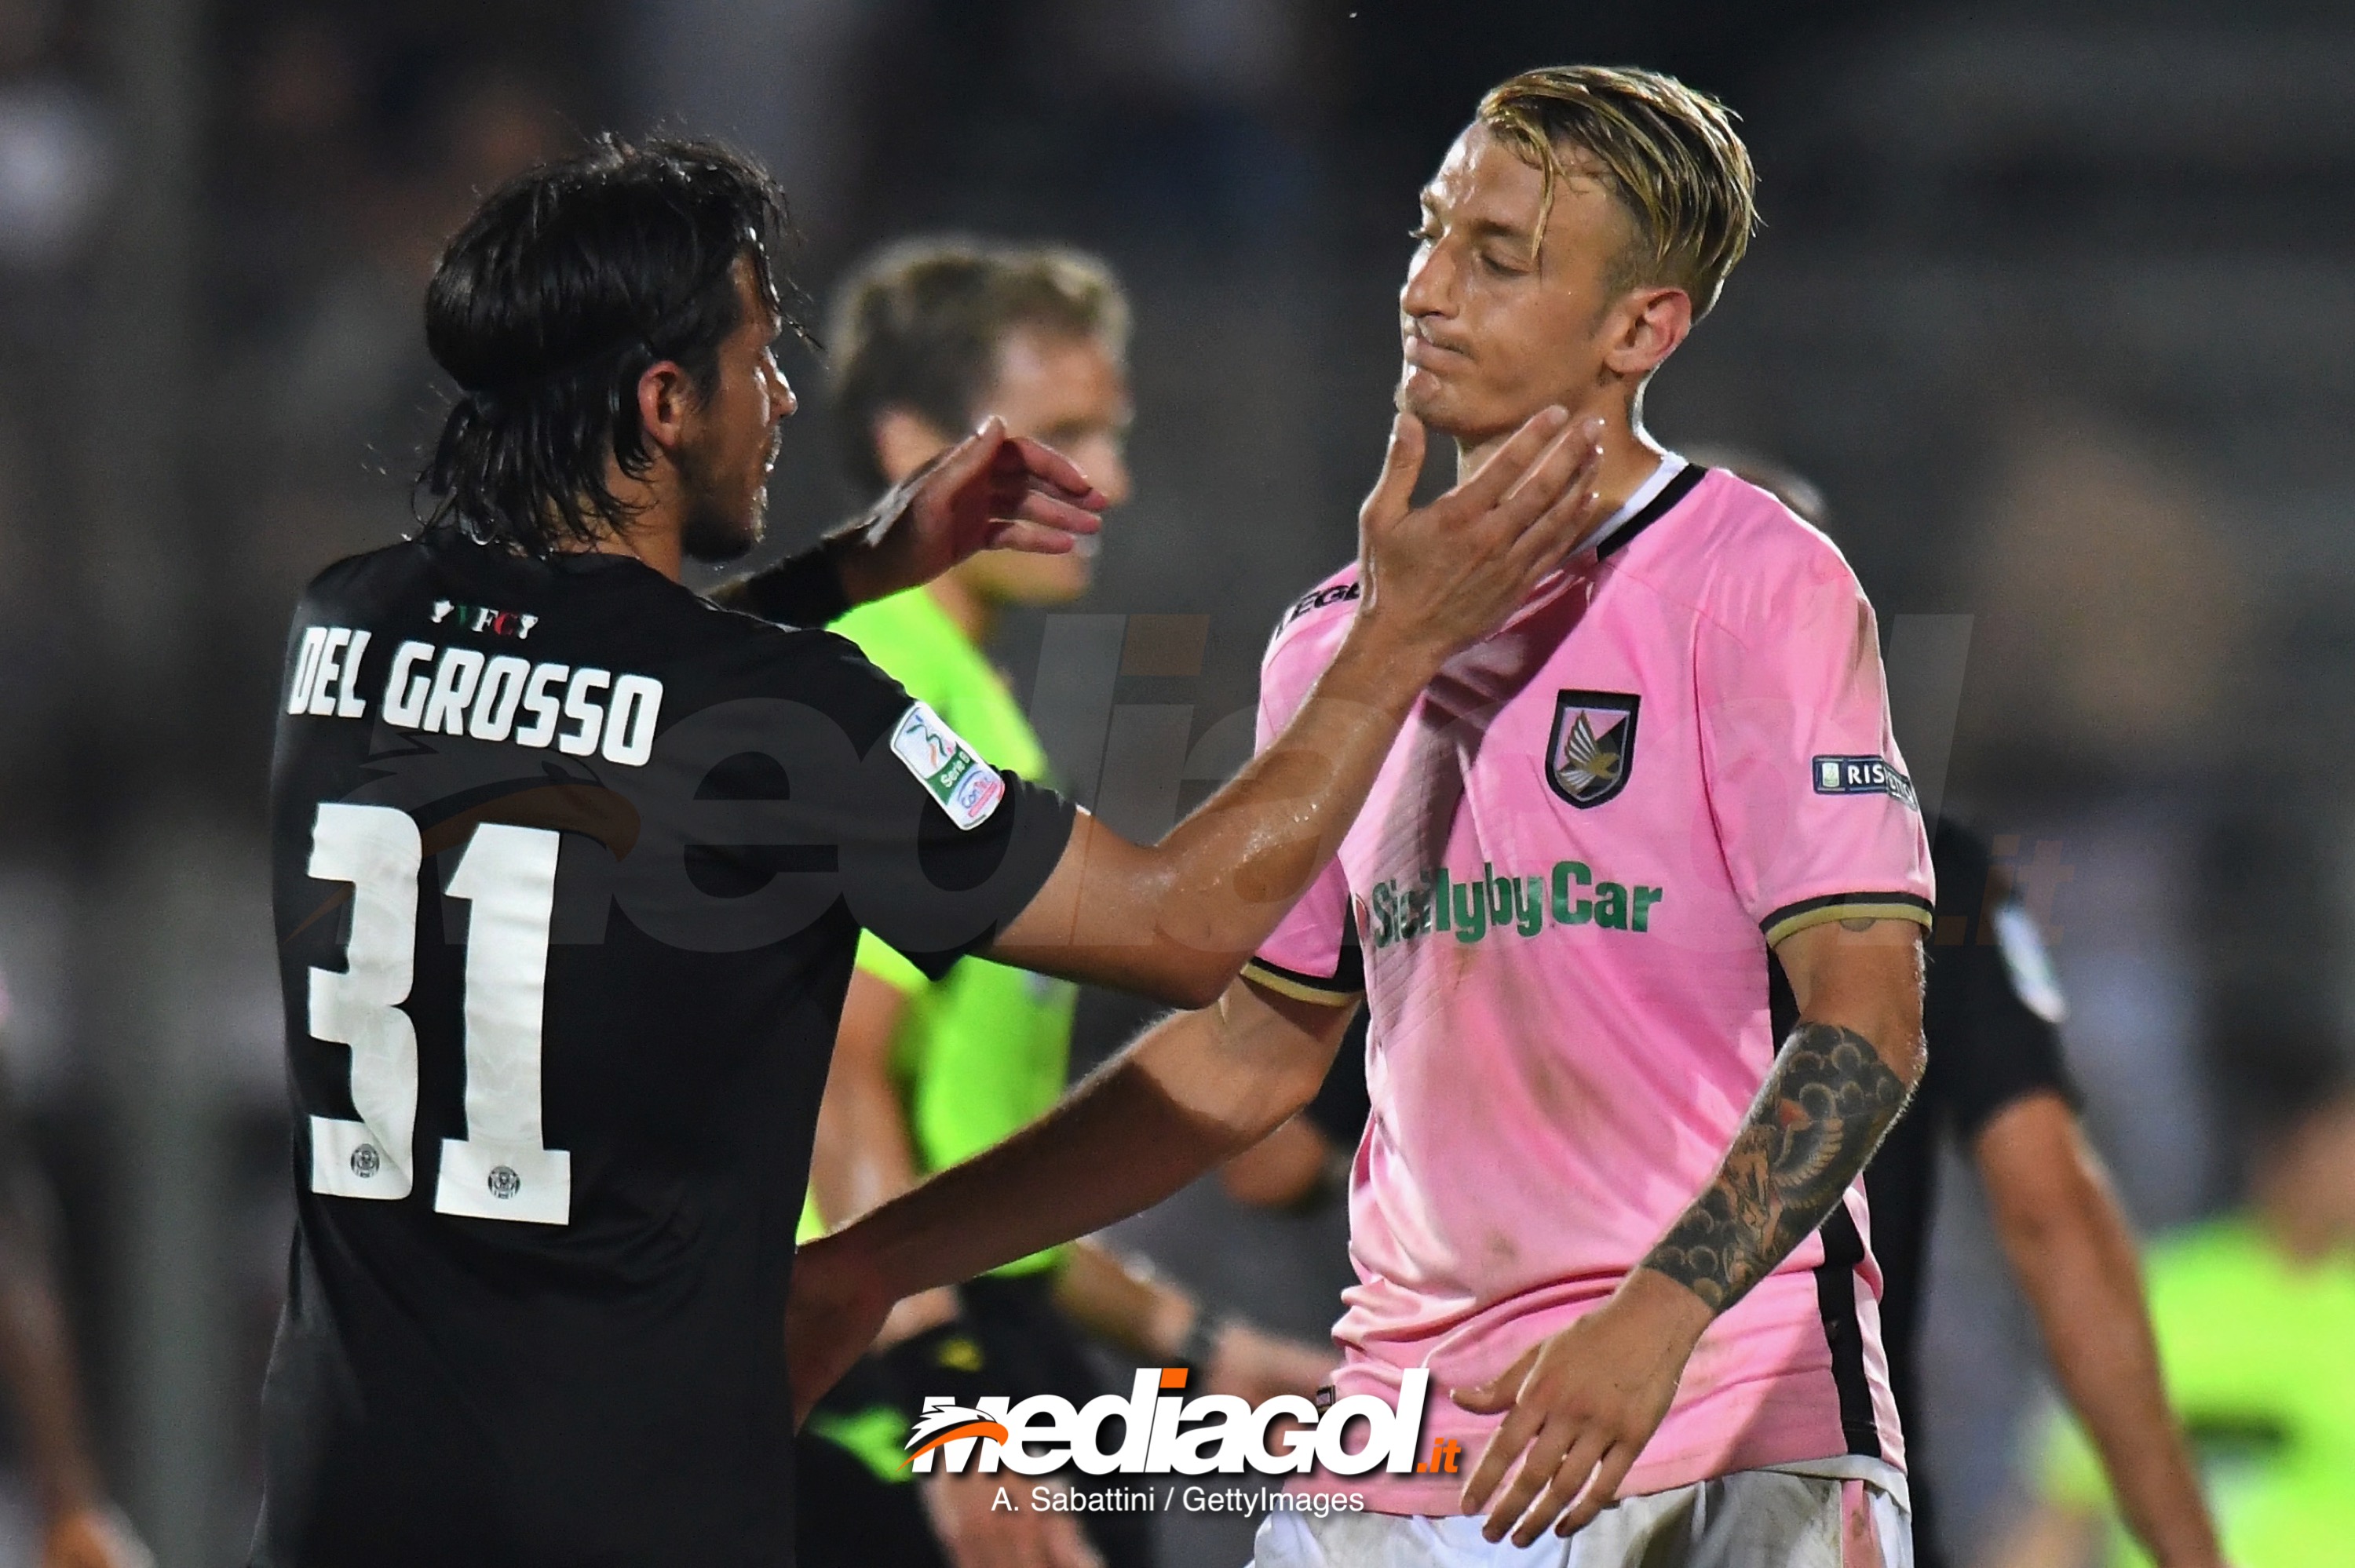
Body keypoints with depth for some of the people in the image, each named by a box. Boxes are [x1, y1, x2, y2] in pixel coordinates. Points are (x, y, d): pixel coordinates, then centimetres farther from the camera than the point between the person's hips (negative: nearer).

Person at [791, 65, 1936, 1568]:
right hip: (1404, 1443, 5)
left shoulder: (1760, 587, -5)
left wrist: (1652, 1319, -27)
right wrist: (875, 1263, 17)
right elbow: (1256, 1047, 22)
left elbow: (1867, 1019, -13)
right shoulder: (1344, 637, 13)